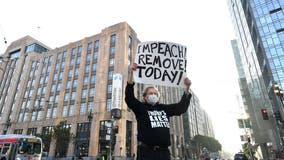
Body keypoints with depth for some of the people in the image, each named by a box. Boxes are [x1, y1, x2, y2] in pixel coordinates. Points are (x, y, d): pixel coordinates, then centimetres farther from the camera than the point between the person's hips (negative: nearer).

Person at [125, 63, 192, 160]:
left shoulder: (164, 108, 15)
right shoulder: (141, 107, 3)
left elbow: (181, 107, 16)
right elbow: (129, 97, -12)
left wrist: (187, 88, 7)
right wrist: (131, 73, -22)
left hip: (164, 152, 5)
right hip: (146, 151, -4)